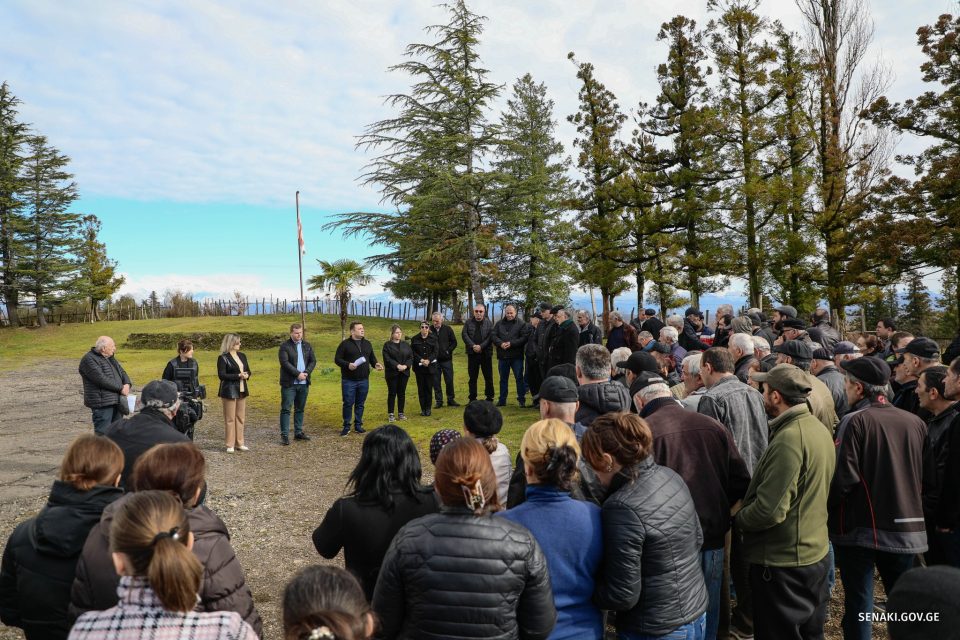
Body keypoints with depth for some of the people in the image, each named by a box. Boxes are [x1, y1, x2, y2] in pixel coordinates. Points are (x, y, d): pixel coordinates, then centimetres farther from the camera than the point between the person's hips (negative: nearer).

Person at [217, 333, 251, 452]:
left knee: (241, 417, 10)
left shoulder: (242, 355, 10)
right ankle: (230, 445, 8)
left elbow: (248, 370, 17)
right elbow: (221, 375, -16)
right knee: (230, 419, 0)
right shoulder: (223, 358, -9)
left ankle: (239, 443, 19)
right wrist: (238, 375, -19)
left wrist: (247, 375, -6)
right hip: (229, 391, -6)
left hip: (242, 390, 6)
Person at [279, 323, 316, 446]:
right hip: (289, 383, -5)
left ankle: (298, 432, 21)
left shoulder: (307, 346, 12)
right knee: (286, 409, -3)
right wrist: (298, 374, -18)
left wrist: (306, 373, -9)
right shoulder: (285, 346, -5)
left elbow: (313, 361, 8)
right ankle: (284, 435, 0)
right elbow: (285, 363, -15)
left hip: (304, 383, 5)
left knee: (300, 409, 12)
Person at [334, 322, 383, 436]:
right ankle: (346, 426, 12)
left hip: (364, 380, 4)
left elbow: (372, 358, 19)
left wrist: (376, 364, -3)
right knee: (348, 403, 0)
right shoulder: (345, 344, -5)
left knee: (360, 404, 10)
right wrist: (347, 364, -22)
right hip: (349, 380, -4)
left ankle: (358, 425, 21)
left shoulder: (367, 343, 11)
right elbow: (337, 359, -6)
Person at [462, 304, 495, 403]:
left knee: (488, 376, 6)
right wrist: (473, 346, -15)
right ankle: (472, 398, 14)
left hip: (486, 353, -1)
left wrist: (481, 346, -17)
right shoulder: (468, 323, 6)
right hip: (472, 354, 1)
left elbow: (491, 336, -7)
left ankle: (489, 397, 16)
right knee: (472, 377, 7)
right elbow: (464, 335, -3)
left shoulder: (488, 323, 1)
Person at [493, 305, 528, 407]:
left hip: (516, 356, -3)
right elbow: (493, 336, 2)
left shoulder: (521, 324, -2)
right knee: (503, 379, 12)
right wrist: (501, 343, -16)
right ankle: (502, 400, 21)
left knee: (519, 378, 1)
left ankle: (522, 399, 10)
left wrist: (511, 343, -19)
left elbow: (524, 338, -11)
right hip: (502, 356, 3)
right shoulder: (499, 323, 8)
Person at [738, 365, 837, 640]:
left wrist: (737, 519, -9)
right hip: (816, 553, 9)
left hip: (783, 562, -9)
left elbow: (769, 510, -28)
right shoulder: (819, 428, 4)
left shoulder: (789, 437, -26)